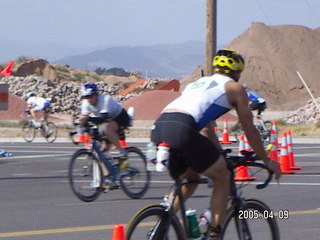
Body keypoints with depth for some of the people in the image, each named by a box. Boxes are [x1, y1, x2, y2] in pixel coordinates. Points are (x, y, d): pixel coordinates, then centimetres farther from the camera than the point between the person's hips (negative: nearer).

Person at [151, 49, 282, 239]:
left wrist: (220, 157, 52)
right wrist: (268, 161, 30)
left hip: (158, 129, 7)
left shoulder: (199, 83, 36)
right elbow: (250, 130, 19)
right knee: (222, 177, 12)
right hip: (182, 129, -7)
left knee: (189, 181, 27)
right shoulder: (235, 88, 16)